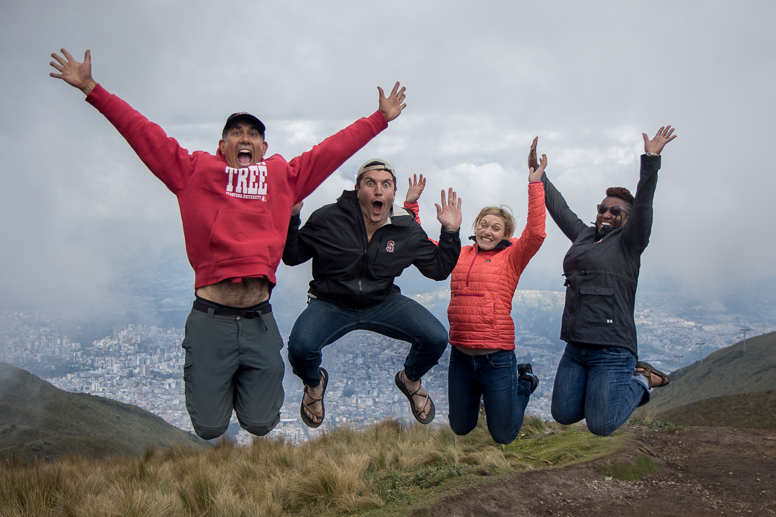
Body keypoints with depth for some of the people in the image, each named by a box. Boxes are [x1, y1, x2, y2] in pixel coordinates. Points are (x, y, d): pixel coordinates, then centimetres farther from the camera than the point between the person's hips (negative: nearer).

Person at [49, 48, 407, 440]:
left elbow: (335, 149, 18)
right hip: (210, 319, -1)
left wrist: (379, 119, 21)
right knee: (209, 428, 4)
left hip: (259, 321, 2)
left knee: (260, 425, 8)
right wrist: (91, 89, 8)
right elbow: (143, 132, 9)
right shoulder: (195, 172, 9)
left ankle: (248, 384, 42)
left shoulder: (284, 177, 14)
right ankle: (218, 384, 38)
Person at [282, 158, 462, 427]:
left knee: (436, 338, -19)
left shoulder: (407, 230, -4)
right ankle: (314, 384, 11)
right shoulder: (327, 219, -12)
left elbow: (439, 269, 5)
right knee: (301, 347, -32)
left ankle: (410, 380, 20)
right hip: (331, 304, -2)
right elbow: (291, 256, -4)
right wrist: (291, 217, -19)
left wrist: (450, 232, -8)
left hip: (382, 303, 2)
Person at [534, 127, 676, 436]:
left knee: (601, 425, -10)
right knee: (564, 415, 5)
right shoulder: (584, 236, 17)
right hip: (576, 347, 7)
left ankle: (640, 381, 17)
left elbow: (643, 205, -14)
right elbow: (558, 207, 26)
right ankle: (622, 379, 24)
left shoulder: (628, 242, 1)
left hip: (612, 349, -7)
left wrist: (651, 159, -23)